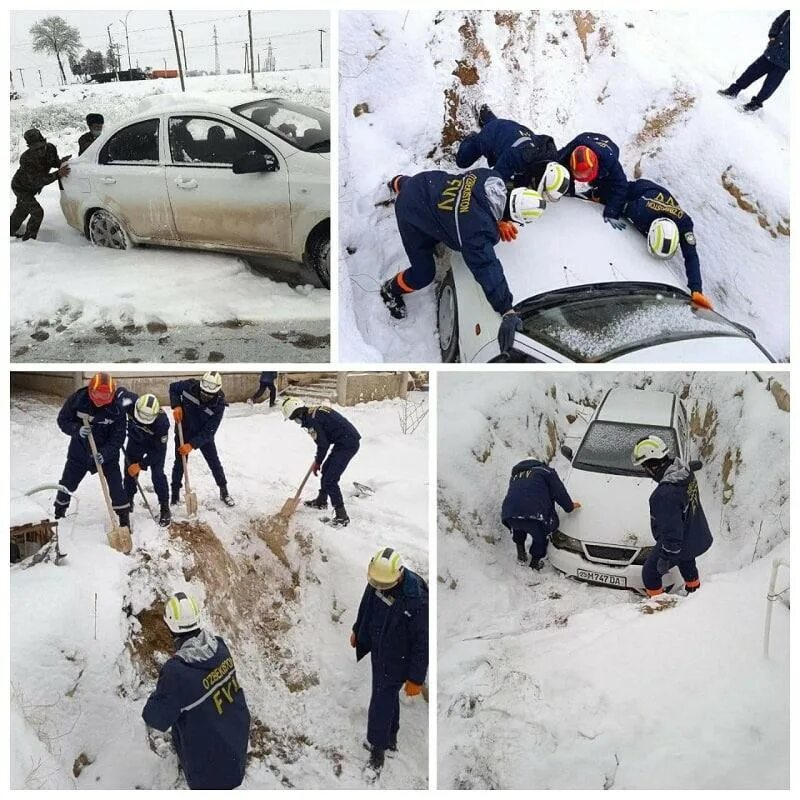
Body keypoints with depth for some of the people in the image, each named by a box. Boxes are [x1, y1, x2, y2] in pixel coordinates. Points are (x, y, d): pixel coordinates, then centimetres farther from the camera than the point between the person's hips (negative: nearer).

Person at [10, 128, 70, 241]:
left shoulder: (50, 148, -22)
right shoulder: (26, 159, -39)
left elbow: (54, 161, -1)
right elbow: (37, 180, -42)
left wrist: (61, 163, -26)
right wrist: (58, 174, -52)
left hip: (31, 188, 8)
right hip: (21, 188, -8)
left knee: (22, 209, 26)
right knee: (37, 212, -17)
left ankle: (11, 230, 49)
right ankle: (28, 238, -1)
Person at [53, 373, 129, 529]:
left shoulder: (117, 409, -20)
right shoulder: (76, 400, -18)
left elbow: (118, 437, -15)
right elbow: (63, 420, -8)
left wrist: (105, 454, -29)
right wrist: (77, 430, -28)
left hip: (107, 453, -1)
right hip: (79, 452, 2)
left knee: (116, 487, -6)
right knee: (67, 484, 12)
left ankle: (125, 518, 9)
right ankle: (59, 513, 37)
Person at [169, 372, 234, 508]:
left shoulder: (219, 403, -29)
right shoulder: (190, 386, -27)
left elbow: (209, 431, -26)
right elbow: (173, 388, -4)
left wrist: (192, 445, -35)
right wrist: (176, 405, -21)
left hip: (204, 435, 0)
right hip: (183, 431, 1)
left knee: (214, 462, 7)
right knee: (179, 463, 6)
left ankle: (224, 491, 25)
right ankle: (175, 493, 21)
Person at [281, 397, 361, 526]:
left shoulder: (311, 420, -17)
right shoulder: (314, 412, 13)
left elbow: (323, 444, -15)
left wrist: (317, 462, 1)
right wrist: (318, 460, 23)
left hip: (348, 444, -10)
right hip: (346, 441, 10)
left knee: (330, 479, -9)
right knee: (326, 469, 25)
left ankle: (341, 515, -6)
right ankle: (321, 501, 43)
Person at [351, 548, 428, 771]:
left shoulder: (416, 599, -35)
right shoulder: (376, 581, -15)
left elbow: (422, 642, -26)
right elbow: (366, 607, 8)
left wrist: (416, 678, -20)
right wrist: (357, 631, 21)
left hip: (397, 660, -6)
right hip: (378, 650, 6)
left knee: (382, 701, 6)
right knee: (388, 695, 24)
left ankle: (377, 746, 30)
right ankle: (390, 736, 46)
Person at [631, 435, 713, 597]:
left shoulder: (665, 494, -39)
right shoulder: (685, 471, -11)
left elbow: (672, 531, -33)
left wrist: (665, 557, -20)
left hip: (681, 545, -9)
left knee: (650, 574, 11)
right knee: (686, 562, 38)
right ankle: (694, 590, 61)